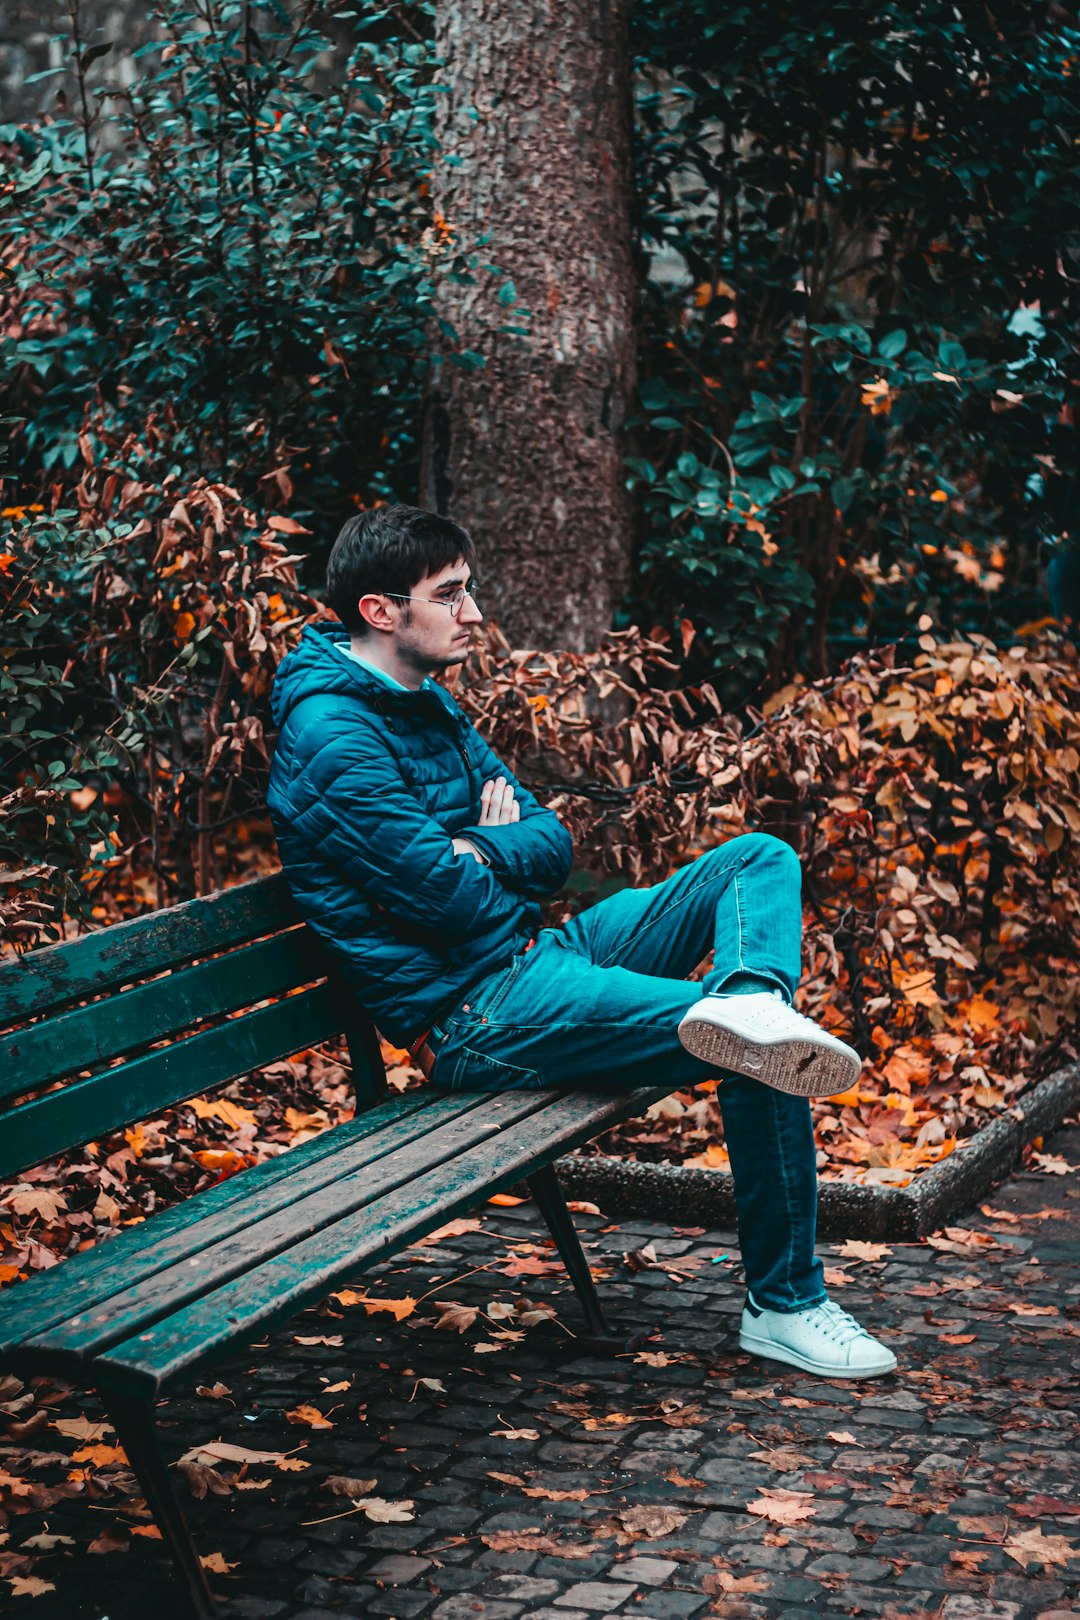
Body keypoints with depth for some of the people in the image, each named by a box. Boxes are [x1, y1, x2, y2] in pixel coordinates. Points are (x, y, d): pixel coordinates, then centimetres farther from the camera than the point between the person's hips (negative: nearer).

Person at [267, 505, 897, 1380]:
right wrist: (508, 862, 3)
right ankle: (784, 1306, -5)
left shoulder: (428, 704, 16)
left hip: (533, 957, 10)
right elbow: (450, 898, -20)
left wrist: (479, 851, -11)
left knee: (762, 857, 2)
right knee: (764, 1063, -20)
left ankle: (750, 1003, -30)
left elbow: (553, 847, 12)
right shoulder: (332, 735, -15)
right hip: (472, 1018, -10)